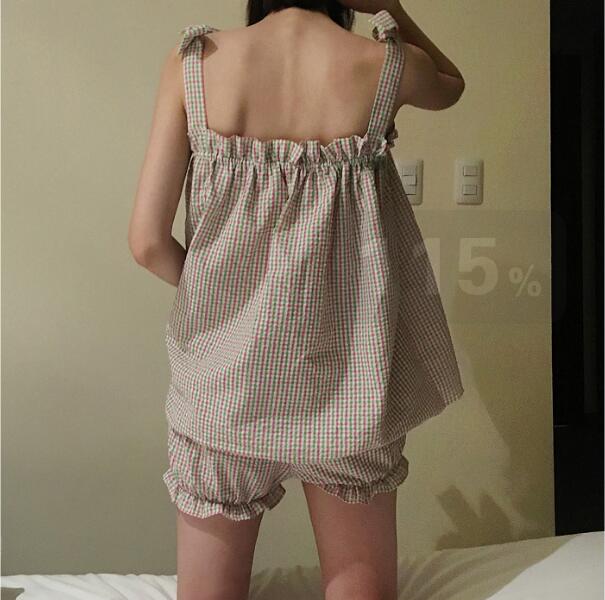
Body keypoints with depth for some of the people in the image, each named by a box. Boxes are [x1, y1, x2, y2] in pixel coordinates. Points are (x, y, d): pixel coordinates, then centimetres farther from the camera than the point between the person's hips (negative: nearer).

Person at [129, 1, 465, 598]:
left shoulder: (192, 61, -4)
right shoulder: (383, 65, -5)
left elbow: (148, 242, -8)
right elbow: (451, 85, 20)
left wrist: (221, 296, 9)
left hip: (223, 370, 1)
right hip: (342, 367, 0)